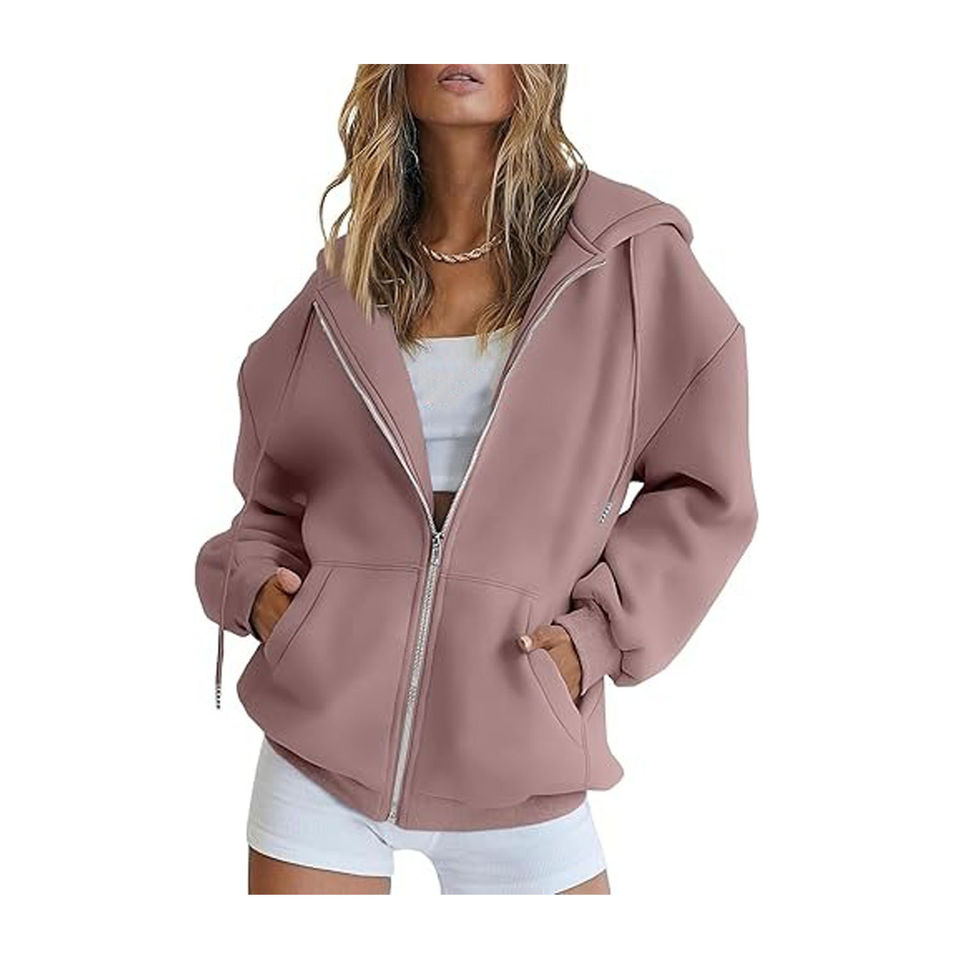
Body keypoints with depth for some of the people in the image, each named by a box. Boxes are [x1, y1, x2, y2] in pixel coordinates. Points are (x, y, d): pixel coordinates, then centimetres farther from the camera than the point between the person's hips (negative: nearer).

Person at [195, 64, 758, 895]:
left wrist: (598, 630, -8)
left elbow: (704, 490, 2)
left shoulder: (625, 253, -1)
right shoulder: (347, 279, 7)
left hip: (515, 755, -2)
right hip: (323, 738, 2)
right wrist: (252, 581, 0)